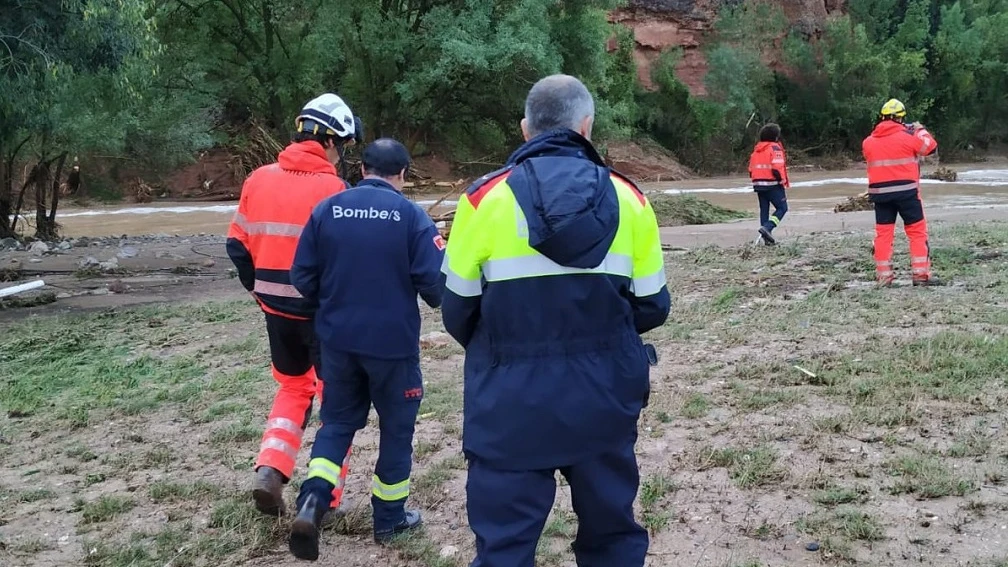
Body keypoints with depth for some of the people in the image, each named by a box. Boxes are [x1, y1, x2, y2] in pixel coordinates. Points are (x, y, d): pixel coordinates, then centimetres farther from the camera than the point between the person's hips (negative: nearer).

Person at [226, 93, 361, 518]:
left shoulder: (259, 179, 2)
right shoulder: (330, 188, -16)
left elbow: (237, 244, 6)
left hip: (277, 308, 5)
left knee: (293, 388, 23)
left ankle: (270, 470, 6)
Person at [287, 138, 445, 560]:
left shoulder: (327, 209, -1)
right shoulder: (411, 215, -10)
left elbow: (302, 277, 1)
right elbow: (436, 285, -14)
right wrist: (436, 298, 10)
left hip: (338, 339, 3)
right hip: (393, 342, -3)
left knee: (338, 420, 19)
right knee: (396, 427, 15)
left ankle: (312, 501, -1)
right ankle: (389, 519, 25)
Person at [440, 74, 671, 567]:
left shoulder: (486, 197, -8)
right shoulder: (627, 197, -2)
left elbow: (458, 310, -2)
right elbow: (651, 306, 3)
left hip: (512, 398, -2)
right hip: (605, 393, 3)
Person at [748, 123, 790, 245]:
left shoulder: (756, 149, 14)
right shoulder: (775, 148, -8)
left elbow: (751, 169, 14)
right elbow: (777, 168, -17)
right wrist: (783, 181, -9)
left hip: (758, 184, 7)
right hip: (772, 184, -7)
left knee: (764, 209, 10)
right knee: (782, 208, 1)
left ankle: (767, 238, 10)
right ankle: (767, 227, -18)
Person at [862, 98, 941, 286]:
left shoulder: (868, 142, 4)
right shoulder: (907, 136, -7)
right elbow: (931, 147, 4)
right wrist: (920, 129, 20)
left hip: (880, 193, 4)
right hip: (905, 191, -4)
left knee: (883, 233, 8)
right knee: (917, 231, 4)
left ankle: (883, 276, 6)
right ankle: (921, 274, 0)